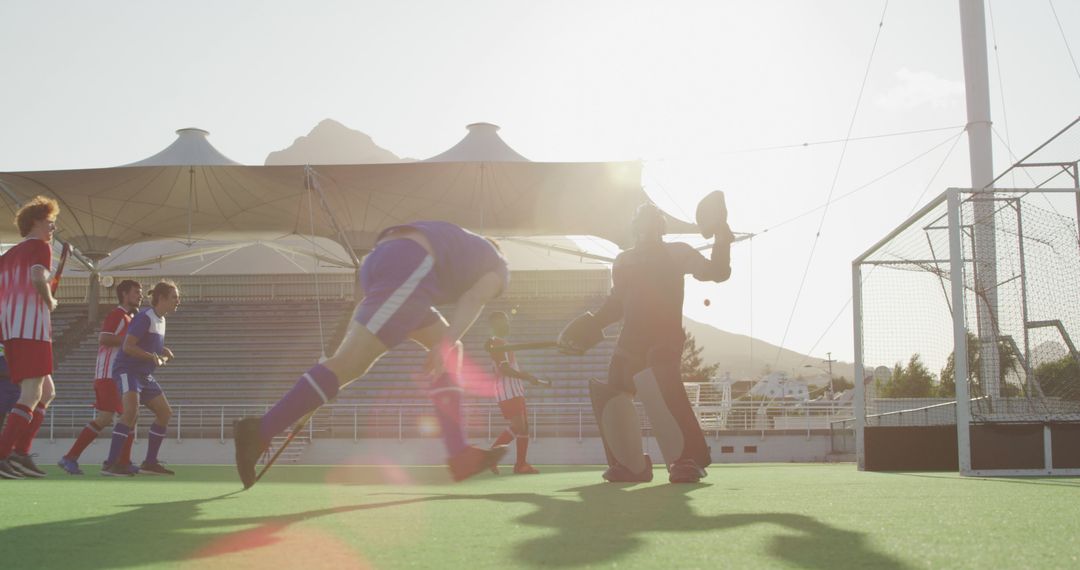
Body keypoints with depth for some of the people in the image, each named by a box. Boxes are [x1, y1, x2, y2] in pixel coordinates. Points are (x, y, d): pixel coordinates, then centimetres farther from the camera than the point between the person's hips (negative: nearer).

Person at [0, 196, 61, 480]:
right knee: (31, 396, -10)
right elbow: (38, 277, -19)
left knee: (47, 393, 14)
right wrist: (51, 302, -4)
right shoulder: (41, 246, 0)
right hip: (32, 328, -8)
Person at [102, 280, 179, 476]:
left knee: (165, 412, 8)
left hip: (145, 375, 10)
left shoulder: (161, 320, 14)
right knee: (131, 411, -28)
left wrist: (163, 356, 4)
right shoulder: (145, 317, -14)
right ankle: (111, 464, -28)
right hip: (127, 370, -10)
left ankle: (150, 463, 15)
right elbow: (128, 346, -20)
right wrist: (152, 356, -25)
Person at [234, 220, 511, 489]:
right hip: (408, 269, -8)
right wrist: (444, 344, -12)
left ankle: (461, 455, 9)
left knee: (451, 350, 16)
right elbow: (474, 300, 0)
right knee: (350, 365, -14)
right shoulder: (499, 265, 24)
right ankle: (260, 431, -20)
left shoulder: (457, 244, 42)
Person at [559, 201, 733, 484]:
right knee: (612, 394, -4)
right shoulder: (623, 261, 19)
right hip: (630, 340, 6)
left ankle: (690, 458, -25)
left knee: (662, 390, -29)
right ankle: (630, 464, 7)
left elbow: (718, 272, -3)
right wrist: (591, 324, 7)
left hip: (664, 339, -6)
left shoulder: (677, 253, 7)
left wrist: (721, 233, -13)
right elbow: (615, 305, 23)